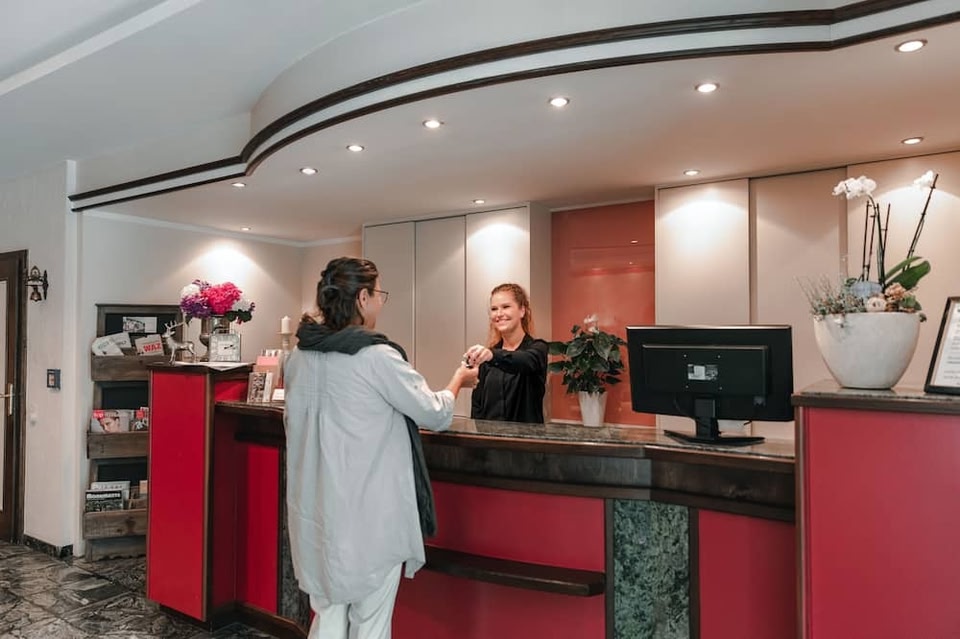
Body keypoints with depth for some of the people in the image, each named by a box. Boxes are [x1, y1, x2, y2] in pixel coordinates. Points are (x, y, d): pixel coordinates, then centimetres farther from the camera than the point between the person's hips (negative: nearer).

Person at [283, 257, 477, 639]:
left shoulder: (298, 358, 1)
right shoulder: (378, 357, -18)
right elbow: (436, 415, -8)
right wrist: (458, 381, 12)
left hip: (316, 513, 6)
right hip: (369, 515, -6)